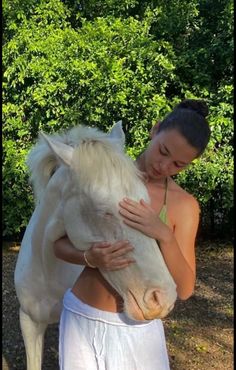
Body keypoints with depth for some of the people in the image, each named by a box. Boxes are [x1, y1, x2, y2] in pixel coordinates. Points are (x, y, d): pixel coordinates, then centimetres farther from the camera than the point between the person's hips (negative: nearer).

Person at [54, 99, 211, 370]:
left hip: (138, 328, 0)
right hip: (81, 318, 1)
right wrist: (90, 258, -25)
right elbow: (59, 244, -4)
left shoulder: (184, 206, -9)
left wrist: (165, 236, -27)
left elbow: (184, 290, -11)